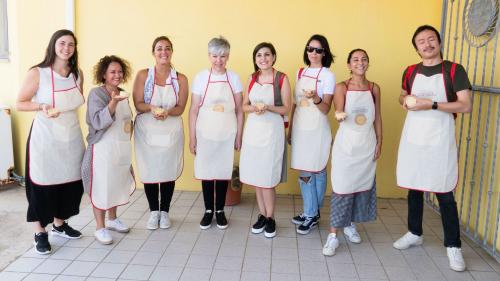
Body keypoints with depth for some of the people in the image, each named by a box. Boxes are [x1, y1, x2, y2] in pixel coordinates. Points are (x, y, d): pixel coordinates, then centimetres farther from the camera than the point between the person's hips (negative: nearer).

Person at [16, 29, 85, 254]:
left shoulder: (77, 74, 4)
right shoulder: (37, 73, -10)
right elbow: (20, 104, -6)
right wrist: (42, 106, -23)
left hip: (72, 137, 5)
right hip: (45, 138, -5)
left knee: (70, 182, 11)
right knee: (42, 184, 1)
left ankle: (59, 224, 31)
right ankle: (40, 232, 17)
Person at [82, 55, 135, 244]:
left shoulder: (123, 94, 10)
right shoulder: (96, 94, -11)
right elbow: (98, 122, -23)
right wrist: (113, 102, -34)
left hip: (123, 148, 7)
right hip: (103, 148, -7)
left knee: (117, 184, 16)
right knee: (101, 187, 0)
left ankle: (112, 219, 34)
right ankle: (100, 228, 13)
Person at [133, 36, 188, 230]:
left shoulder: (180, 79, 1)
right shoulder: (143, 75, -1)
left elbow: (180, 108, -1)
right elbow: (138, 104, -4)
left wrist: (166, 112, -22)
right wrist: (152, 108, -24)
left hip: (171, 131, 1)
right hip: (147, 131, 0)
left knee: (168, 171, 5)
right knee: (149, 171, 3)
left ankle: (164, 211, 24)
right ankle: (153, 211, 23)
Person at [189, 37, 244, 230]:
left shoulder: (233, 78, 0)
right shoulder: (201, 78, -3)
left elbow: (239, 110, 3)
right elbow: (193, 110, 0)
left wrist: (239, 137, 3)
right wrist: (192, 138, -2)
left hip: (227, 134, 0)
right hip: (205, 134, 0)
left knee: (223, 171, 8)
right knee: (206, 171, 7)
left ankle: (220, 210, 24)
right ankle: (208, 210, 24)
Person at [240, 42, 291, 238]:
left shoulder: (281, 78, -5)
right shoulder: (252, 78, 8)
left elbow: (286, 109, -3)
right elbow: (244, 106, 11)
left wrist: (268, 107, -20)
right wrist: (254, 108, -11)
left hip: (272, 131, -4)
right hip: (253, 129, 4)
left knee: (267, 178, -3)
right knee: (255, 176, 8)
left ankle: (270, 218, 14)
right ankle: (262, 215, 22)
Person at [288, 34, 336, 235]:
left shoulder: (328, 75, -5)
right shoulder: (300, 72, 11)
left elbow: (326, 109, -10)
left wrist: (315, 98, -30)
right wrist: (290, 129, 13)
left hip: (316, 129, -5)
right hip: (300, 128, 5)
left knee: (317, 171, 2)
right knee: (304, 171, 9)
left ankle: (312, 215, 15)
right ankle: (310, 212, 21)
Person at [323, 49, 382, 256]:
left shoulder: (374, 88, 5)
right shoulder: (341, 87, -4)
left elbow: (377, 118, 9)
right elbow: (339, 113, -16)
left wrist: (379, 142, 6)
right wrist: (340, 115, -39)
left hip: (367, 145, 4)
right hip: (346, 144, -4)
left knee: (363, 186, 11)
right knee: (342, 187, -6)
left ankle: (350, 225, 31)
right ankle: (333, 235, 0)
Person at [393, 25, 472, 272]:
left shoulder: (454, 70, -4)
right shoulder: (410, 71, 8)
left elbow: (466, 106, -11)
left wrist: (432, 105, -20)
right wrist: (405, 101, -1)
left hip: (440, 140, -4)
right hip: (413, 138, 4)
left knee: (444, 193, -1)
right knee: (414, 188, 13)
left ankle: (453, 246, 11)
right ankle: (414, 234, 29)